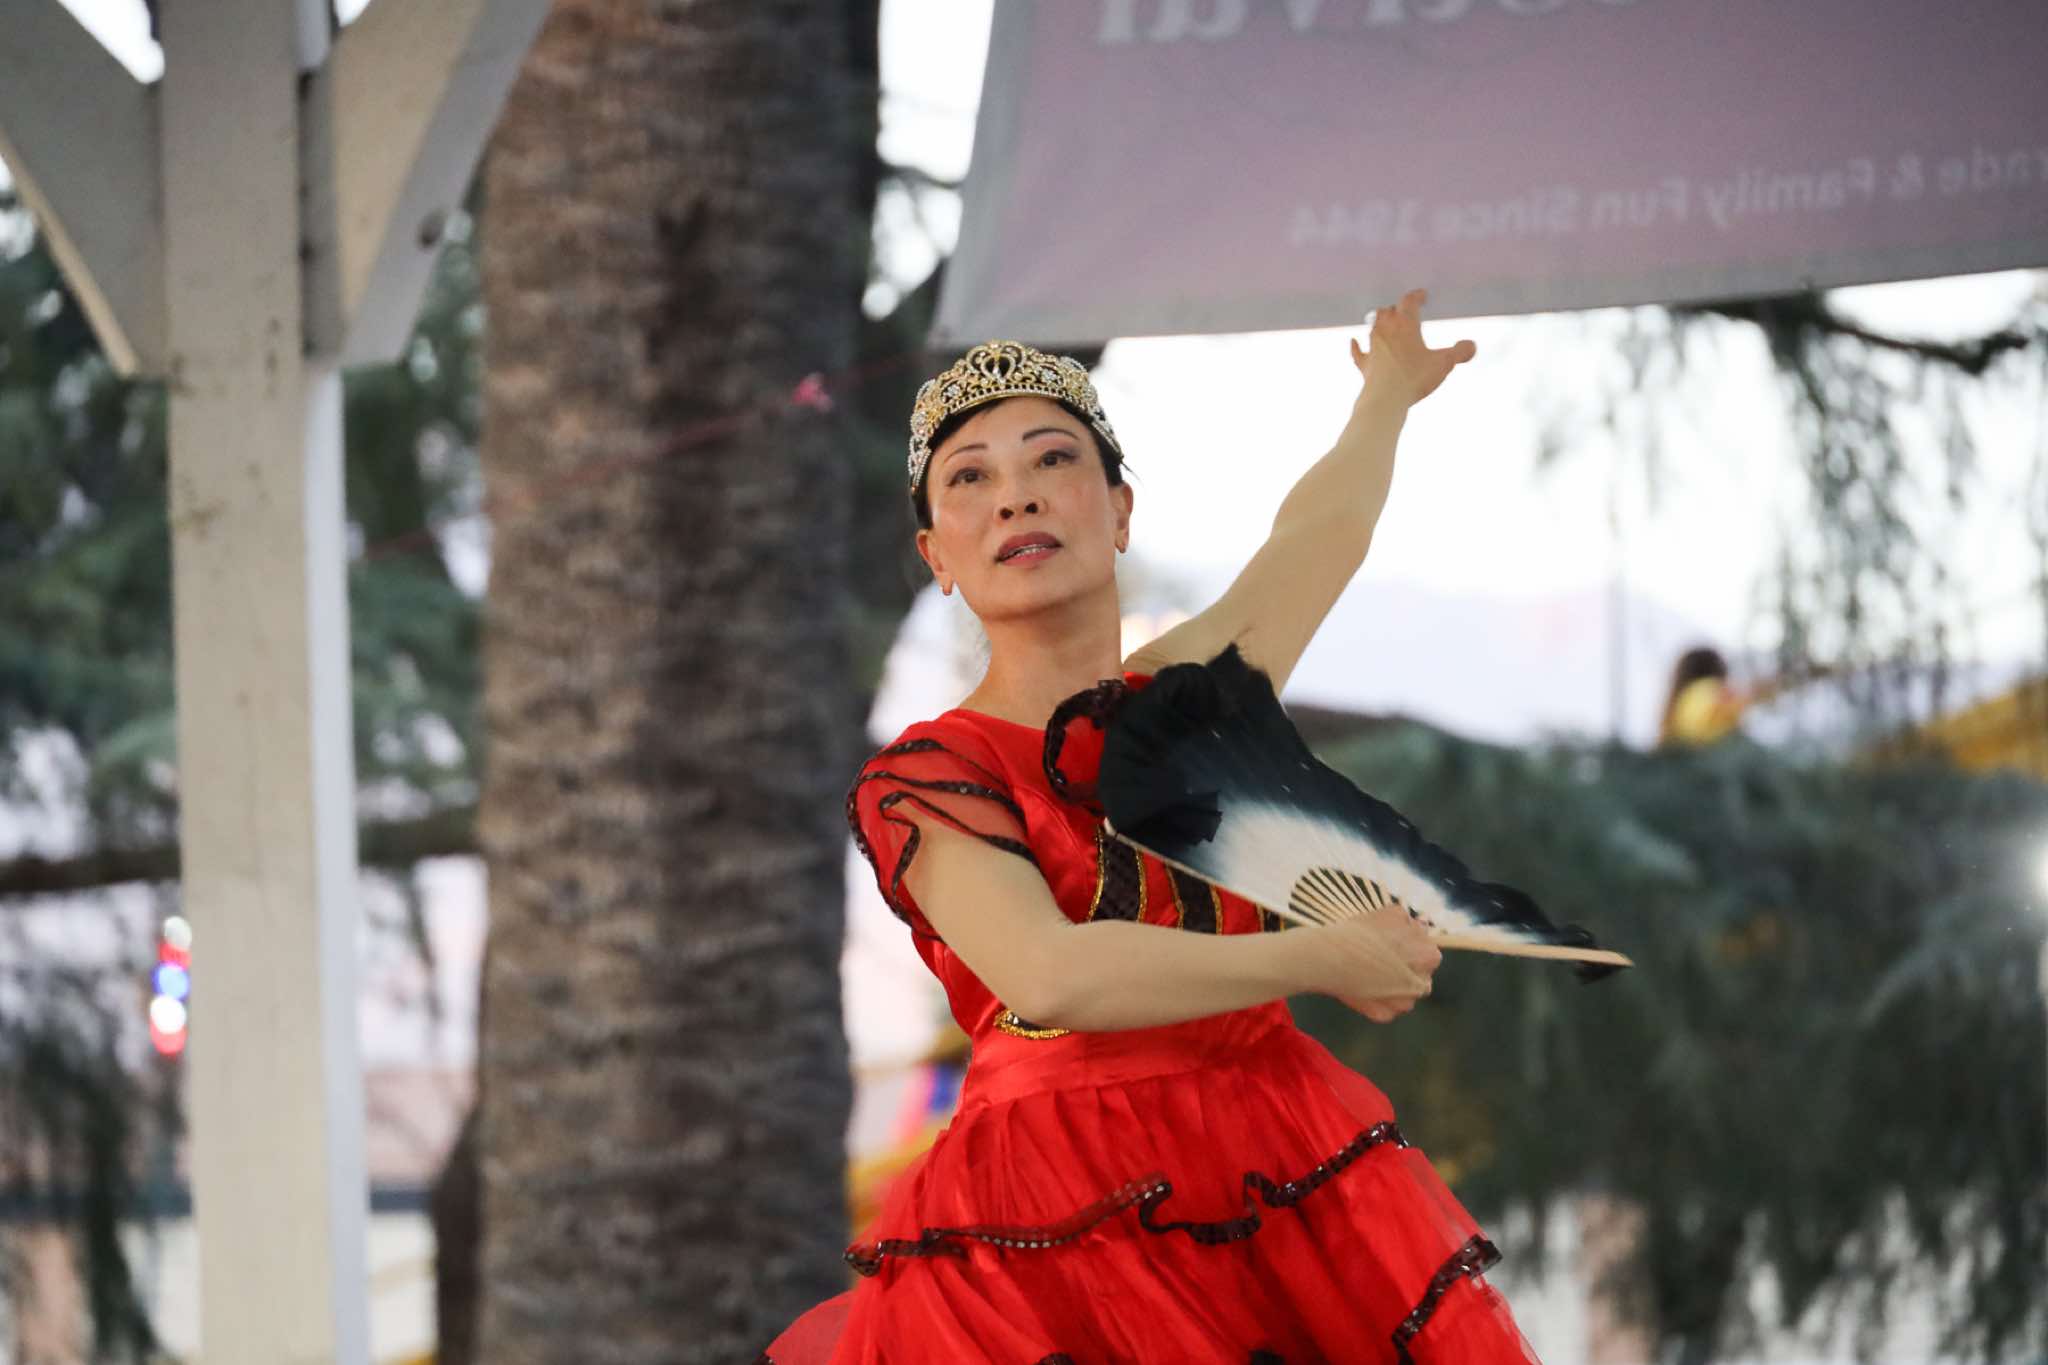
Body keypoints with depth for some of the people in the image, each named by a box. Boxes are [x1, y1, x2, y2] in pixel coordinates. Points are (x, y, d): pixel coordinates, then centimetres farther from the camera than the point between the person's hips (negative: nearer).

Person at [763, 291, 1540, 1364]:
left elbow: (1319, 531, 32)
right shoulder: (920, 781, -3)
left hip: (1286, 1188, 5)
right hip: (1056, 1236, -5)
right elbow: (1048, 973, -21)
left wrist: (1386, 397, 51)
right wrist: (1327, 961, -15)